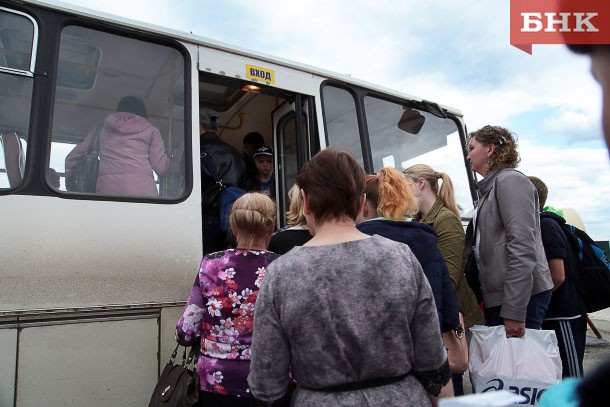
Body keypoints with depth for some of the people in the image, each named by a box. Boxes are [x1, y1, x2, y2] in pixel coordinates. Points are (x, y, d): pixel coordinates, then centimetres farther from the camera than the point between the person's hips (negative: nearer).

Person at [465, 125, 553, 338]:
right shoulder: (491, 187, 20)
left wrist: (514, 312, -22)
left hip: (520, 294, -9)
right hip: (496, 296, 9)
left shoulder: (510, 180, -8)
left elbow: (522, 247, -18)